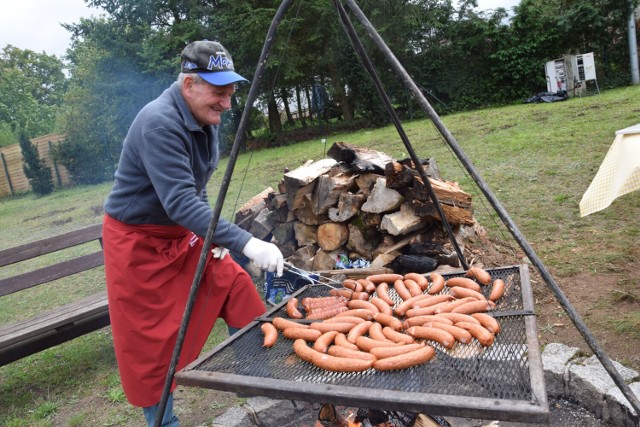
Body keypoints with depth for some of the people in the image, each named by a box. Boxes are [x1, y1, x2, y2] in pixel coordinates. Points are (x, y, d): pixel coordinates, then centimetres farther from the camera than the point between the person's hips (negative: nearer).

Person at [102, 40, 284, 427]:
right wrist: (246, 242, -43)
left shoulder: (205, 120, 0)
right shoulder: (159, 123, -28)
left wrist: (216, 237, 2)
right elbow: (180, 202, -36)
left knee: (238, 292, 7)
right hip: (140, 242, -8)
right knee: (153, 344, 1)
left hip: (185, 233, 8)